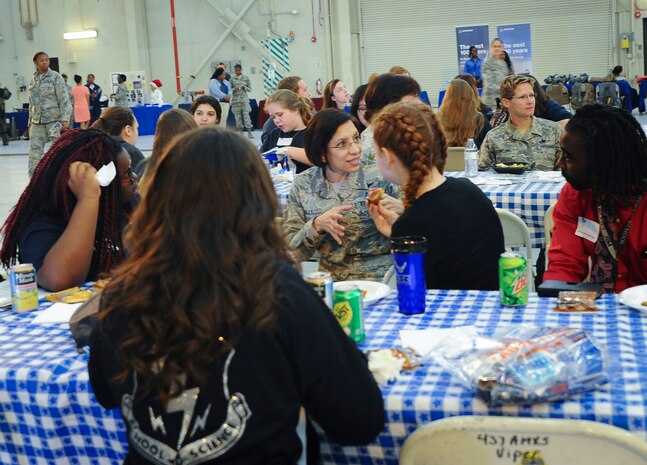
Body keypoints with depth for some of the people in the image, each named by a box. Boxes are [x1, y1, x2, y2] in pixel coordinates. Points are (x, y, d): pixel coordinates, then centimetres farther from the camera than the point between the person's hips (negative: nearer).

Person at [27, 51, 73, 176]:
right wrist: (30, 123, 16)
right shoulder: (33, 79, 13)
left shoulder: (56, 77, -1)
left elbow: (64, 99, -7)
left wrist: (65, 120, -15)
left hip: (54, 120, -4)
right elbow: (32, 103, 19)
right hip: (37, 122, 4)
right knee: (34, 151, 0)